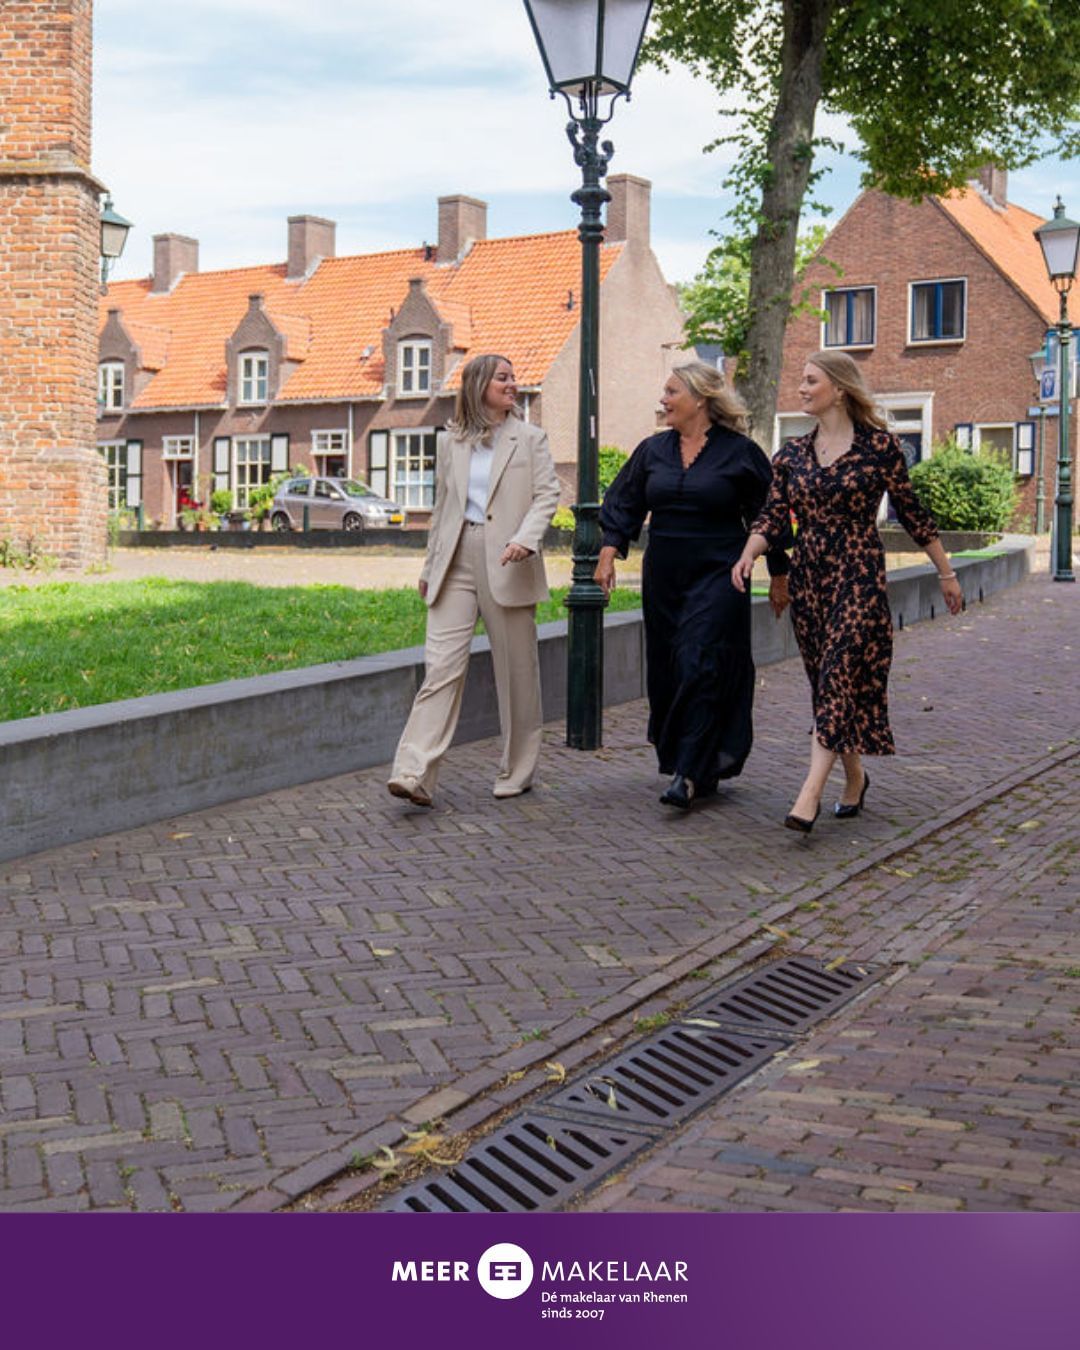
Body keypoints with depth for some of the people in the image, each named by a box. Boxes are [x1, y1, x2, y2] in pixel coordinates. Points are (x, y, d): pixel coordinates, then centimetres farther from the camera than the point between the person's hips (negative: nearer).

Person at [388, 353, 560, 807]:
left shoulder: (530, 438, 6)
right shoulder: (450, 441, 14)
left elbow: (548, 494, -2)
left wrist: (525, 538, -20)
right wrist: (430, 567, 18)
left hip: (506, 565, -1)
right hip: (457, 561, 2)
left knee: (516, 670, 5)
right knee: (442, 664, -9)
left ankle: (516, 773, 19)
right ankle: (414, 774, -15)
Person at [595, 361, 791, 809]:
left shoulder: (740, 452, -3)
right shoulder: (652, 451, 9)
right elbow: (622, 505, 11)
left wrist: (778, 577, 5)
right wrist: (608, 553, -4)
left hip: (718, 576, -5)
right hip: (663, 578, 5)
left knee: (700, 667, -14)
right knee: (667, 671, 7)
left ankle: (689, 773, -13)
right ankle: (706, 767, 22)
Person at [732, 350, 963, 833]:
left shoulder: (879, 447, -4)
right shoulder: (792, 454, 9)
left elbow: (913, 514, 2)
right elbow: (773, 515, 3)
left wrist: (946, 573, 7)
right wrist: (748, 554, -17)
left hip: (859, 577, -5)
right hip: (808, 577, 5)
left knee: (839, 679, -13)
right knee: (827, 684, 9)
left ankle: (810, 794, -20)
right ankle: (854, 776, 26)